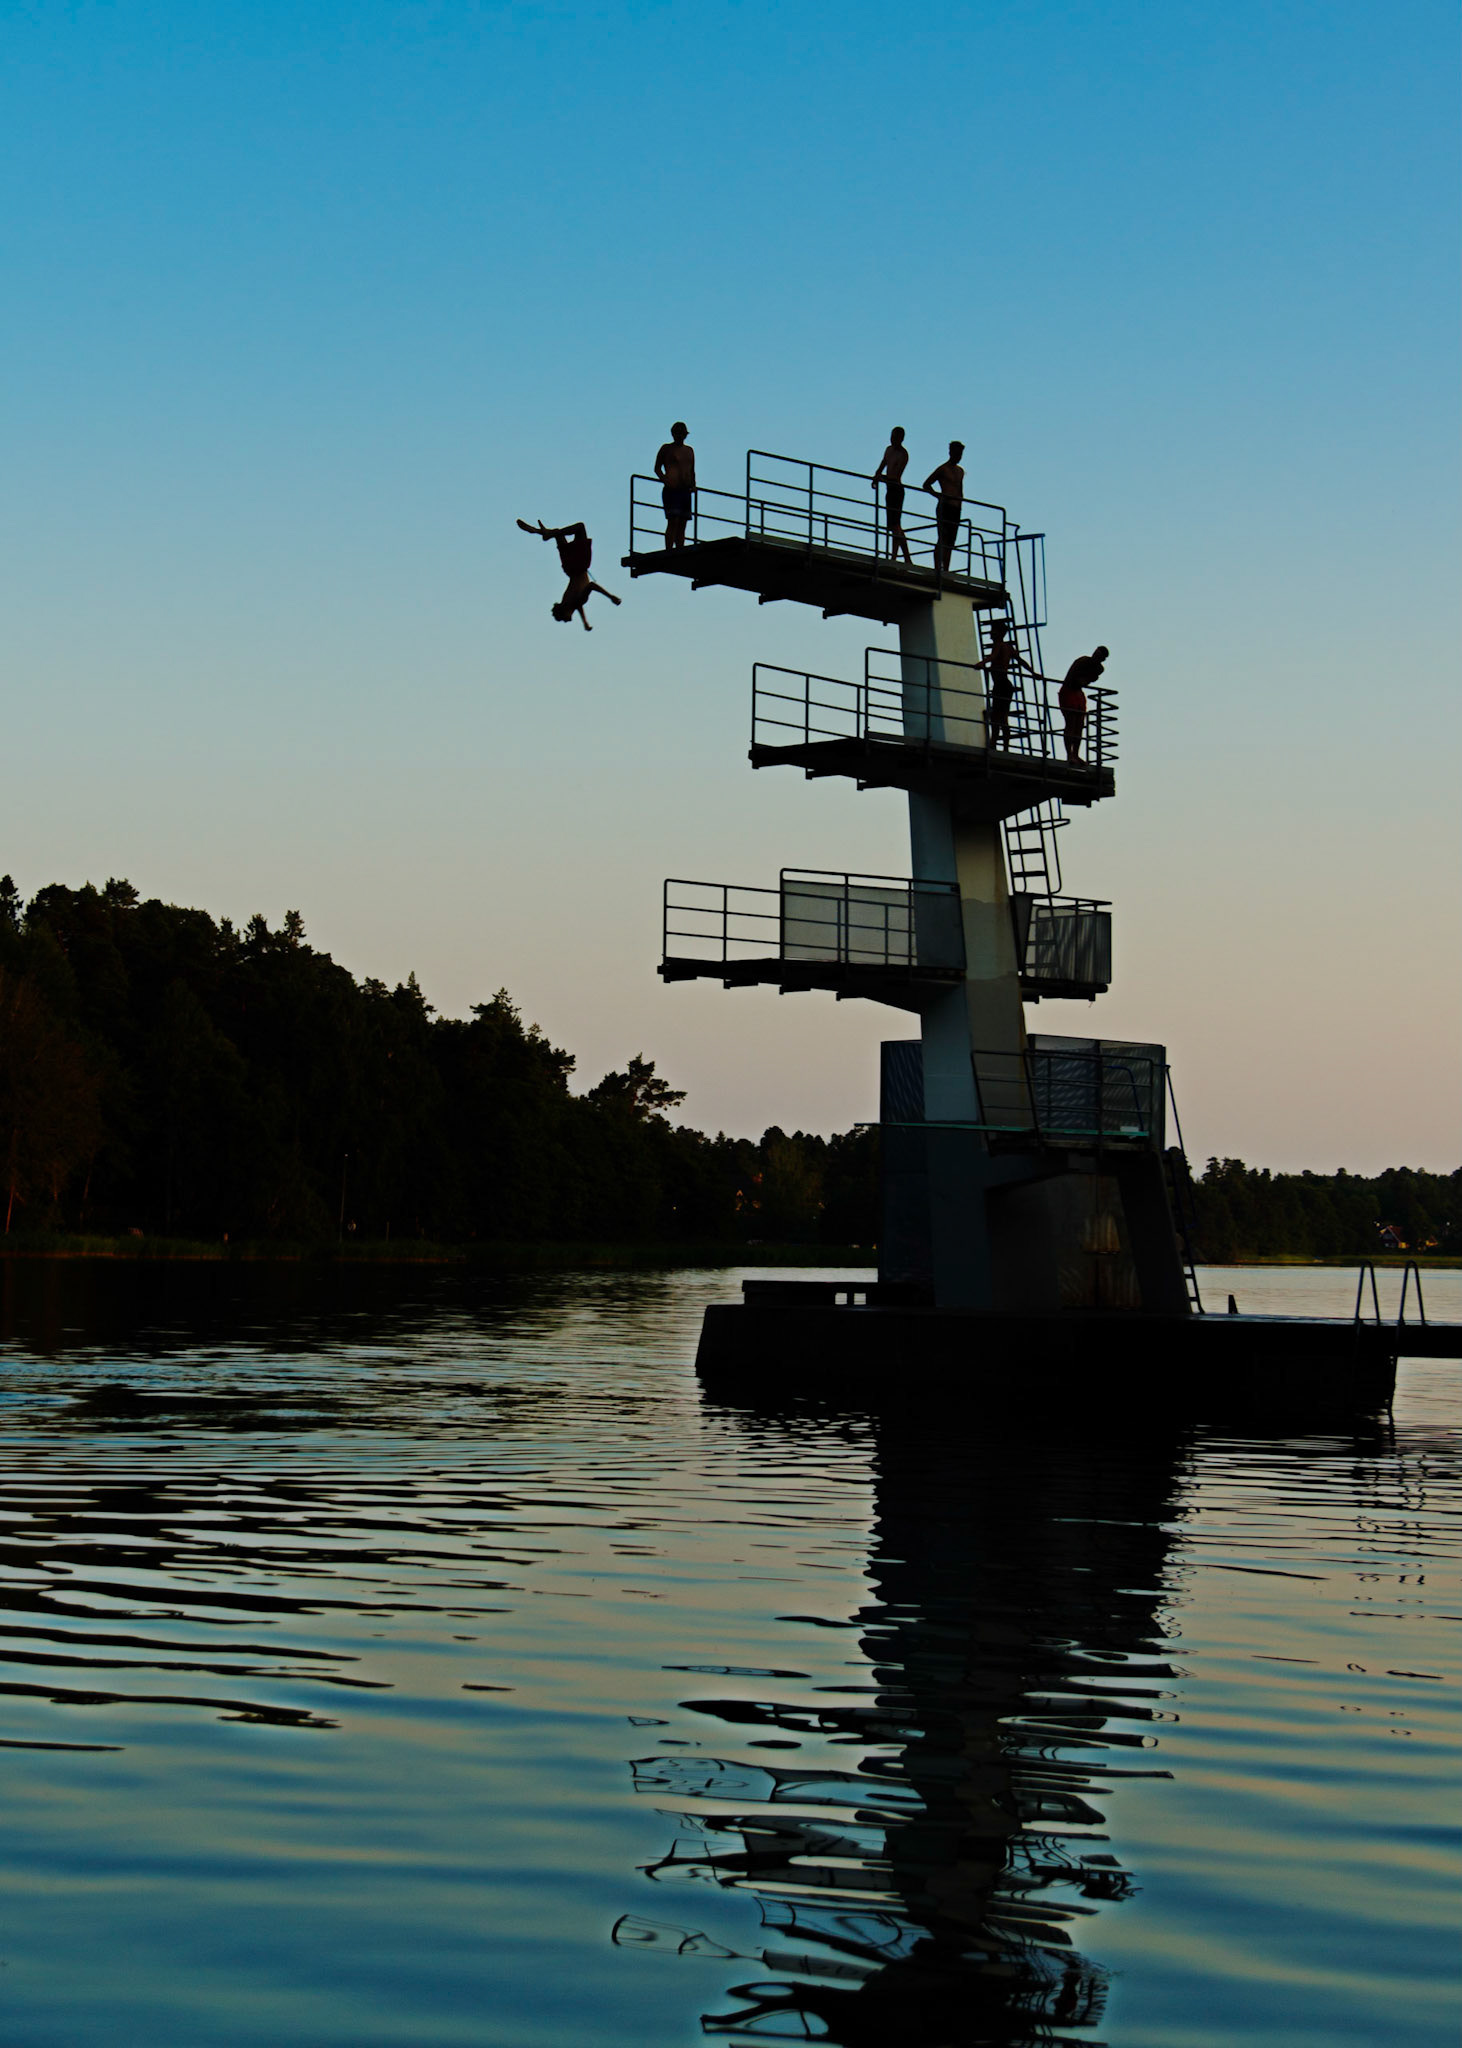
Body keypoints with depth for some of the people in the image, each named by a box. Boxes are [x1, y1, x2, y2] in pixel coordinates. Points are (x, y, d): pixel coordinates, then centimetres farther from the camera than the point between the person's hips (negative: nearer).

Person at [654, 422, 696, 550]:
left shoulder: (689, 450, 19)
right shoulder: (667, 448, 4)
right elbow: (657, 468, 3)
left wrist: (693, 485, 9)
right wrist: (665, 480, -13)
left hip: (686, 491, 6)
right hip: (671, 490, -6)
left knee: (682, 525, 3)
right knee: (673, 521, -16)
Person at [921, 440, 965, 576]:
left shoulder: (960, 471, 20)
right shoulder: (943, 469, -1)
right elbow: (926, 484, -1)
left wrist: (961, 501, 11)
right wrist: (938, 495, -15)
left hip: (956, 509, 7)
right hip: (944, 507, -7)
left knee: (951, 542, 3)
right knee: (943, 540, -14)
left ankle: (945, 570, 3)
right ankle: (938, 568, -16)